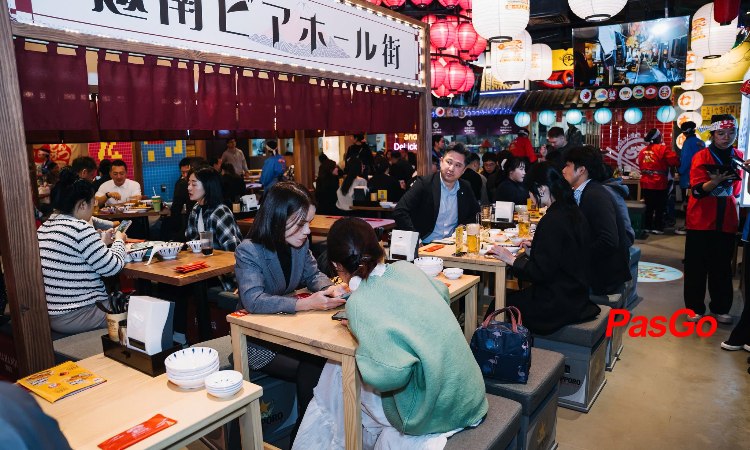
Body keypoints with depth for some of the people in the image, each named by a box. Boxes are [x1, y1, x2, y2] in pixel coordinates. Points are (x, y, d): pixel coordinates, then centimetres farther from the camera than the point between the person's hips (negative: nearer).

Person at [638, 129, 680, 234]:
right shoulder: (663, 149, -10)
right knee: (660, 206, 5)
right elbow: (675, 160, -14)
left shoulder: (643, 151, 7)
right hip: (658, 183, -5)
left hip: (645, 183, 5)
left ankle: (647, 226, 17)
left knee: (649, 206, 14)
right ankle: (657, 227, 6)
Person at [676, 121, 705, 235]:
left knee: (688, 203, -4)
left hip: (688, 177, -8)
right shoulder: (701, 143, 11)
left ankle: (688, 227, -2)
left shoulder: (688, 142, -12)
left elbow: (685, 159, -20)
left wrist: (680, 171, -9)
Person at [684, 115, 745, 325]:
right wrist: (715, 181, -31)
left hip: (726, 221, 4)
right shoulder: (701, 157, -6)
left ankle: (721, 308, 18)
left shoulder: (738, 157, 8)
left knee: (722, 267, 7)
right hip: (701, 221, -4)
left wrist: (735, 212, 11)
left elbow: (736, 190, 21)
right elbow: (697, 190, -16)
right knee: (696, 266, 1)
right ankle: (695, 308, 10)